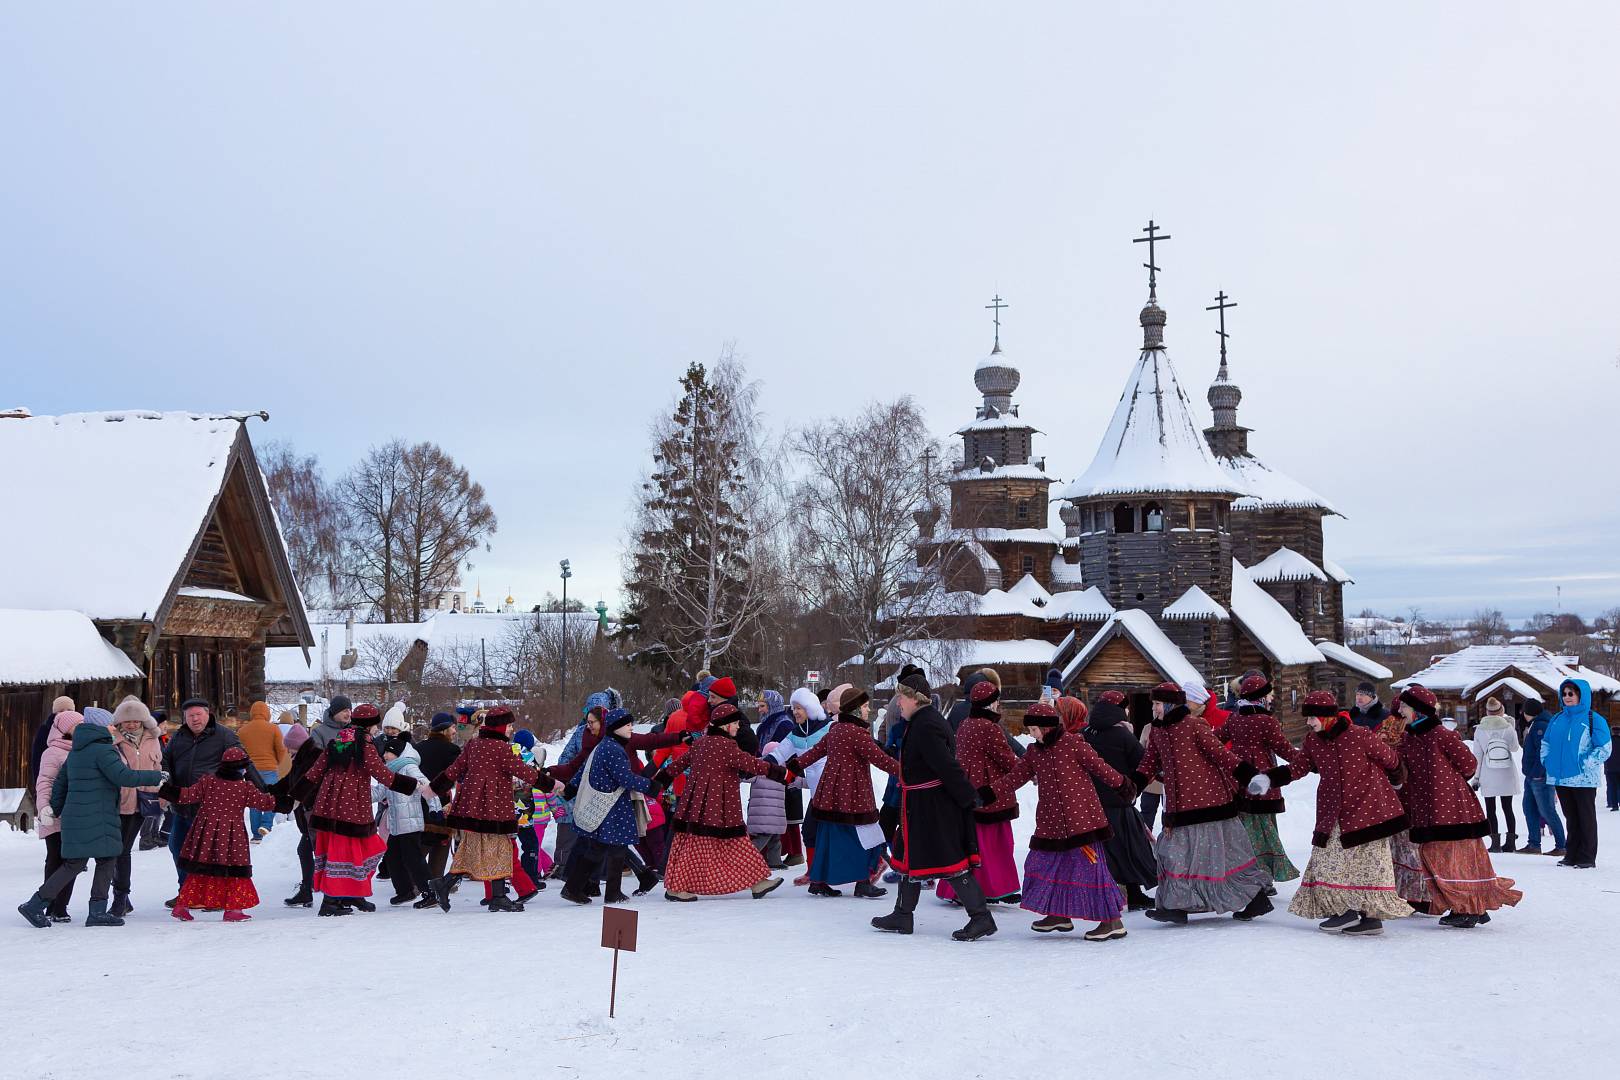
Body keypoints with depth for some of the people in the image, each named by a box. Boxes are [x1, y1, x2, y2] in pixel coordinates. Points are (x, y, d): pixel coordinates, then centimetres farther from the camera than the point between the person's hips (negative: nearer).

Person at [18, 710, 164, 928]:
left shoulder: (75, 753, 17)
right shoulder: (102, 750, -12)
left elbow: (59, 784, 23)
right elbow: (124, 777, -20)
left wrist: (54, 810, 33)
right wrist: (157, 777, -12)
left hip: (75, 818, 9)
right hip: (93, 821, -9)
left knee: (108, 859, 9)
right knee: (75, 864, -3)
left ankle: (97, 911, 6)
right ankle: (35, 905, -1)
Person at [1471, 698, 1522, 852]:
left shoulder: (1480, 730, -7)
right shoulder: (1507, 727, -8)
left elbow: (1477, 755, -5)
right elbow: (1515, 748, 7)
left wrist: (1476, 776, 1)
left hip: (1488, 776, -1)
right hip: (1507, 776, 1)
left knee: (1490, 810, 5)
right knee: (1508, 808, 11)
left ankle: (1495, 842, 0)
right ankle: (1511, 840, 11)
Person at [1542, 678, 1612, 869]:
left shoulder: (1594, 720, -6)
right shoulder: (1557, 719, 12)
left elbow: (1604, 748, -10)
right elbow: (1546, 743, 22)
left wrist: (1586, 764, -14)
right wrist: (1547, 761, 8)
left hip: (1583, 779, -5)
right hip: (1560, 778, 6)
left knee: (1586, 818, 2)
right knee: (1571, 818, 13)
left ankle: (1587, 857, 7)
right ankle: (1572, 855, 19)